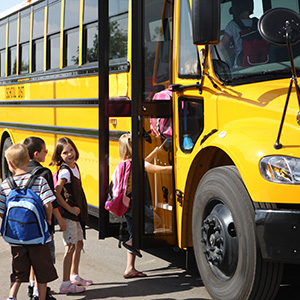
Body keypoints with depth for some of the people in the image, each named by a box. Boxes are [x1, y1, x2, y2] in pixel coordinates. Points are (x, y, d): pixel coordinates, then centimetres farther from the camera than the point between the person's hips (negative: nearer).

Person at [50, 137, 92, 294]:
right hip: (67, 215, -9)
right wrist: (70, 209, -19)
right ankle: (65, 284, -1)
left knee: (79, 244, 18)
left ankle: (74, 276, 32)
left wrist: (80, 209, 14)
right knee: (70, 247, -7)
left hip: (77, 213, 9)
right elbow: (56, 193, -26)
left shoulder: (75, 167, 8)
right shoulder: (64, 171, -18)